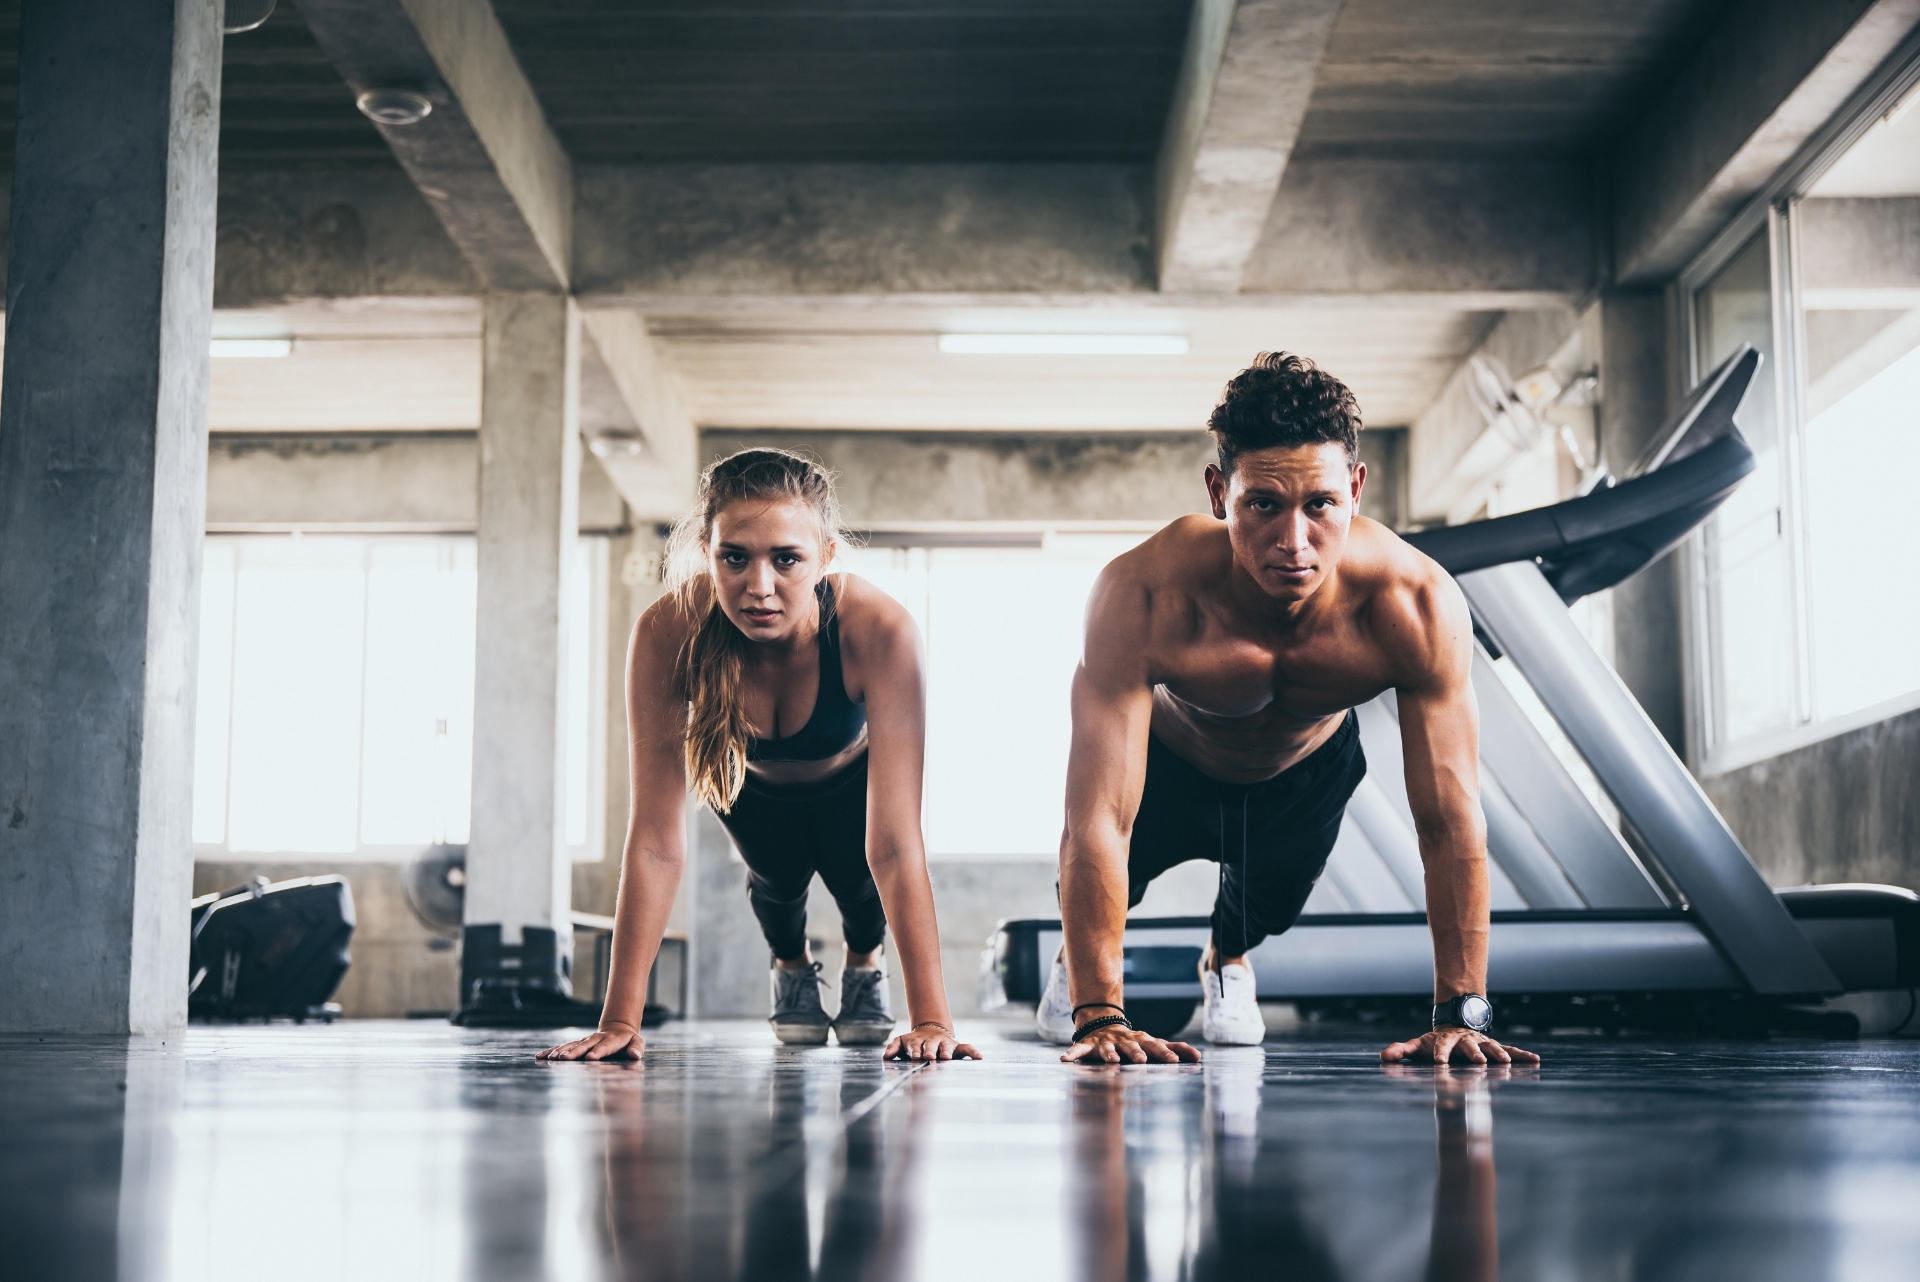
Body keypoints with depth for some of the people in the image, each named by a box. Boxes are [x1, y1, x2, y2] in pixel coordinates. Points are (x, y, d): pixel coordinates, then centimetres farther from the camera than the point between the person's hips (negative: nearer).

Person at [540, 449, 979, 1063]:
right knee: (776, 876, -11)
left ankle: (863, 965, 25)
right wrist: (620, 1019, -41)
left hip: (850, 776, -1)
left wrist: (932, 1018, -48)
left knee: (856, 875, -13)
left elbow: (894, 846, -44)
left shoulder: (879, 631, -44)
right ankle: (792, 966, 26)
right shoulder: (667, 634, -40)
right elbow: (657, 839, -38)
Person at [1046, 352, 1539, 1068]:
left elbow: (1450, 820, -33)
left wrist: (1460, 1015, -36)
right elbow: (1100, 819, -44)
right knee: (1101, 879, -4)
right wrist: (1099, 1018, -47)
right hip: (1168, 761, -1)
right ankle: (1077, 964, 36)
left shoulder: (1417, 607, -40)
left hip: (1309, 771, 1)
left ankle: (1226, 958, 45)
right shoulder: (1142, 597, -46)